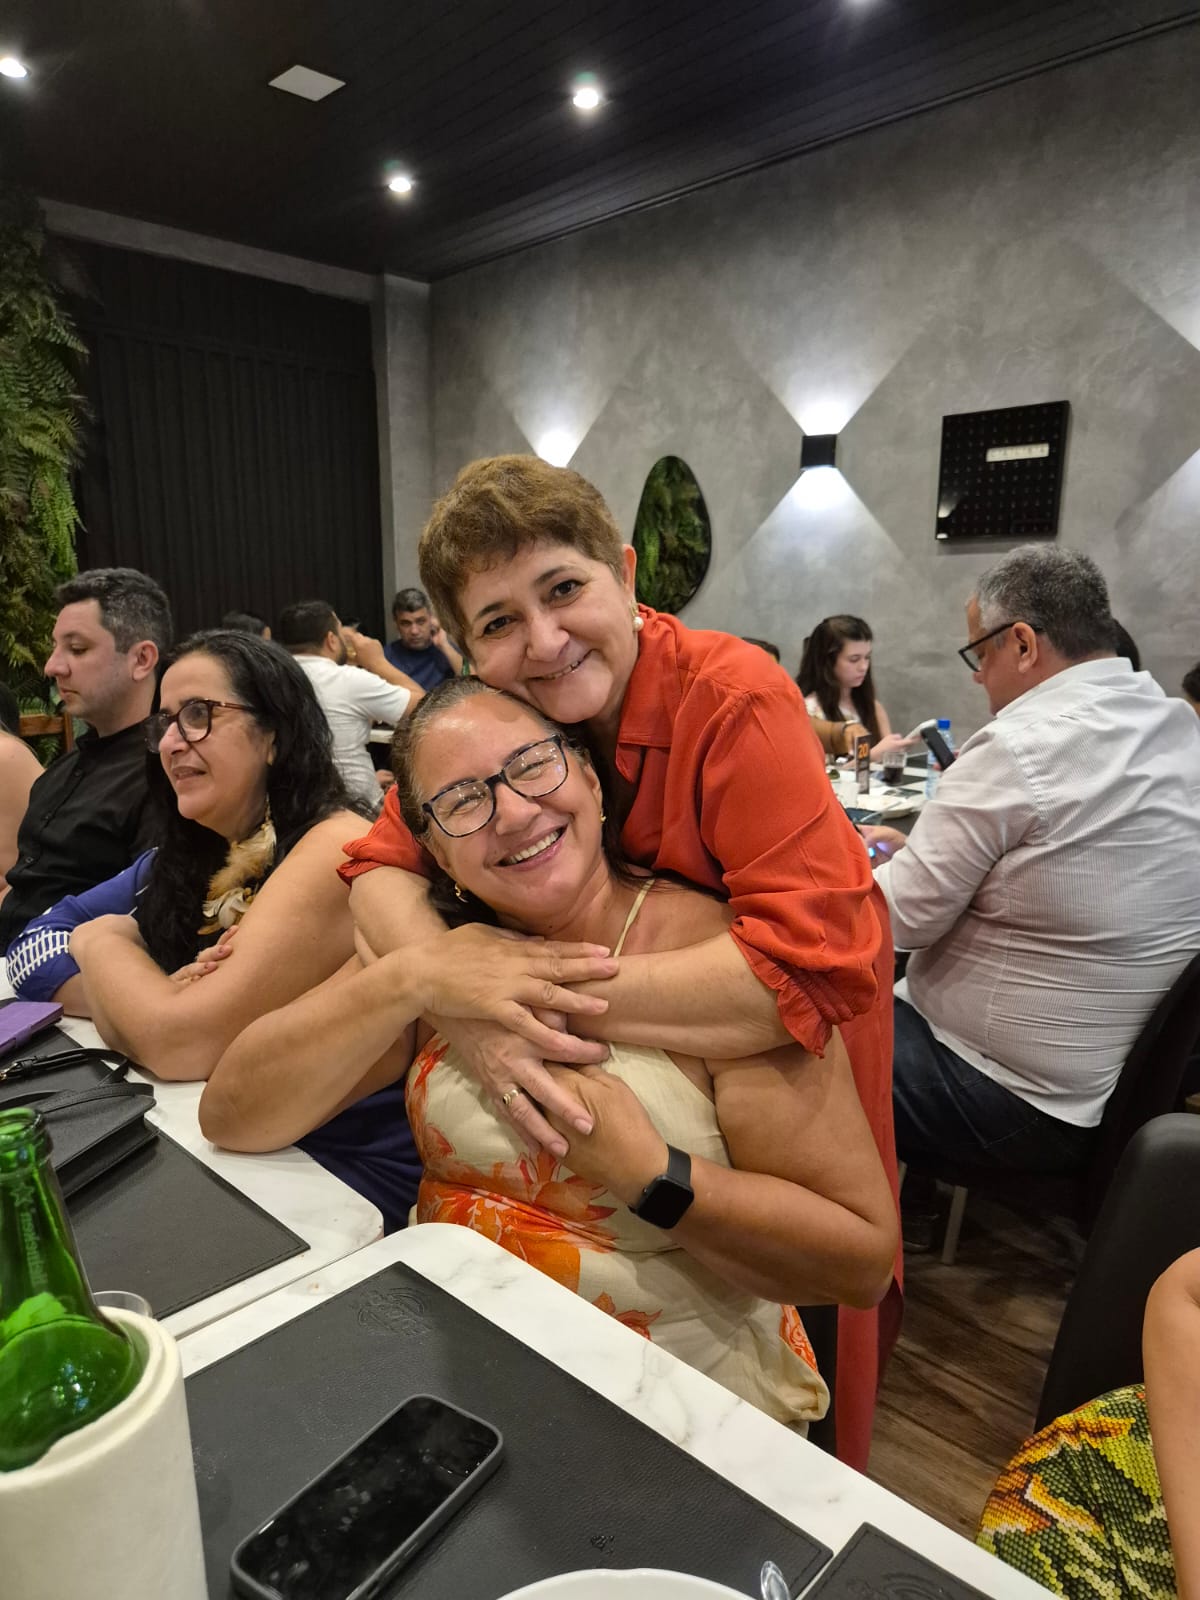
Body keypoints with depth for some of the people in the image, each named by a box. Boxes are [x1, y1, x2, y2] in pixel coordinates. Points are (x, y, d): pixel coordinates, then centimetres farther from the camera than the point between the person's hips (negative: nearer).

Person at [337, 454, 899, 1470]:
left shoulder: (736, 701, -32)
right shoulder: (494, 715, -14)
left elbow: (812, 966, -40)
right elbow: (382, 866, -17)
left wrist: (559, 993, -39)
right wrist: (469, 1011, -36)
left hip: (783, 1040, -4)